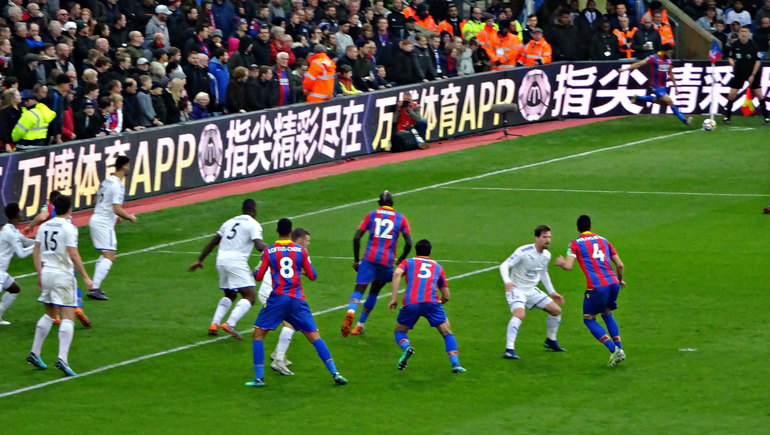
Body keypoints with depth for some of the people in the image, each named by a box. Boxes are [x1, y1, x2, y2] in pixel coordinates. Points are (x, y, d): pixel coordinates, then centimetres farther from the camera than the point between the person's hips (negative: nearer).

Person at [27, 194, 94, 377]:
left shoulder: (44, 226, 8)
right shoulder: (68, 228, -12)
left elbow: (36, 252, 12)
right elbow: (73, 255, -18)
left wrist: (40, 275, 20)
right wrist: (85, 277, -12)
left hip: (46, 273, 7)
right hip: (63, 275, -7)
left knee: (49, 314, 21)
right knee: (68, 317, -6)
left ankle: (34, 353, 22)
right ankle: (62, 358, -17)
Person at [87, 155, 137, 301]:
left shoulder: (106, 181, 10)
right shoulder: (117, 186, -19)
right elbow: (117, 209, -24)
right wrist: (130, 217, -7)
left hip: (95, 219, 10)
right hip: (104, 224, -10)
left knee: (106, 255, 19)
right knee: (109, 257, -11)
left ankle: (94, 287, 17)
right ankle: (94, 288, -20)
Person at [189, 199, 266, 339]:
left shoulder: (230, 222, 21)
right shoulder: (253, 224, 1)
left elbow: (213, 242, 24)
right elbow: (259, 245, -15)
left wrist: (200, 260, 29)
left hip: (221, 259, 7)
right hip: (236, 261, -7)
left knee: (230, 295, 25)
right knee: (249, 297, -8)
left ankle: (214, 324, 12)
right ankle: (230, 324, -27)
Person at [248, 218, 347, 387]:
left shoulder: (269, 251, 0)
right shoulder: (301, 250, 4)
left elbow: (259, 276, 0)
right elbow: (312, 276, 6)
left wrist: (255, 270, 23)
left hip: (278, 298, -2)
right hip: (298, 300, 2)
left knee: (258, 334, 9)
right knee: (314, 336, 8)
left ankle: (259, 377, -2)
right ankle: (335, 373, -1)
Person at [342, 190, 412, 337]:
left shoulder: (371, 215, 11)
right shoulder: (401, 218, 11)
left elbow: (356, 238, 3)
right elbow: (408, 243, 3)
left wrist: (356, 260, 11)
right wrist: (401, 260, 17)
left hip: (369, 257, -1)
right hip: (387, 261, 1)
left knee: (359, 289, -5)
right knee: (374, 291, 18)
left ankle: (351, 312, -36)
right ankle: (360, 325, 18)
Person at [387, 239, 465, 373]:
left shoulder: (407, 262, 22)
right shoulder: (438, 267, 27)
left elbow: (397, 274, -2)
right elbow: (446, 296, 26)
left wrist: (394, 298, -4)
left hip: (410, 303, 0)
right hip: (432, 302, 0)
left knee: (399, 332, 20)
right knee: (447, 333, 13)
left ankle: (406, 347, -13)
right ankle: (455, 364, -5)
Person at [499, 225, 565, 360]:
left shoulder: (546, 255, 2)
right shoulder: (523, 252, -21)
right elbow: (504, 265, -22)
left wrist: (552, 292, 22)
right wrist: (507, 282, -40)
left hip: (532, 290, 7)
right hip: (516, 289, -7)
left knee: (556, 310, 8)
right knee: (519, 314, -32)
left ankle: (550, 340, 31)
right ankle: (509, 350, -31)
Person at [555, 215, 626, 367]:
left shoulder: (576, 244, 4)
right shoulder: (603, 240, 18)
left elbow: (568, 266, -8)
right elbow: (620, 265, 15)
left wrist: (560, 262, 15)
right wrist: (620, 280, 34)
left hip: (596, 287, -5)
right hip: (613, 283, 5)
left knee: (589, 319, 11)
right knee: (607, 314, 28)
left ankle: (614, 350, -4)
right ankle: (619, 349, 15)